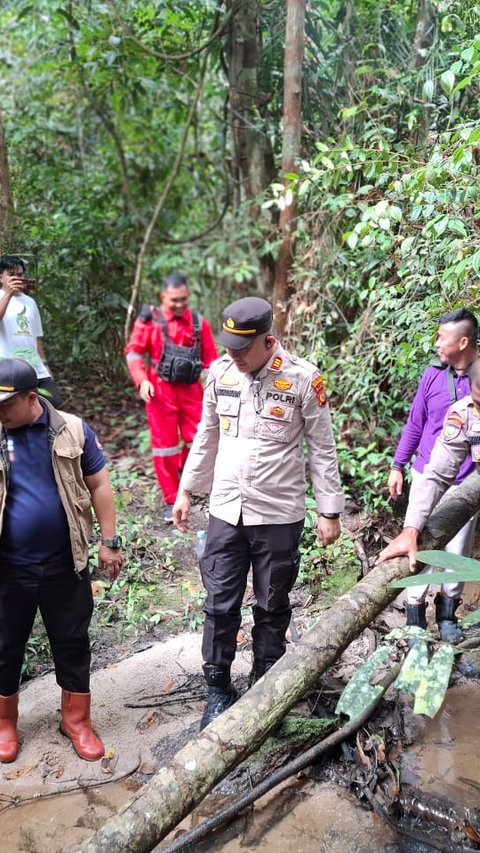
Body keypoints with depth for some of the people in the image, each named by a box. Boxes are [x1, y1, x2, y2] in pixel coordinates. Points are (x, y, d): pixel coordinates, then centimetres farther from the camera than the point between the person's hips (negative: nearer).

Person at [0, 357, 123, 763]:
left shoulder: (72, 430, -7)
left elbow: (99, 486, 0)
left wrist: (109, 541, 0)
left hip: (64, 565, 0)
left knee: (72, 644, 13)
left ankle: (77, 720, 33)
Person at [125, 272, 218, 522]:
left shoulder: (199, 323, 4)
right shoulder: (150, 318, -4)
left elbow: (211, 360, 7)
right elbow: (134, 351, -1)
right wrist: (142, 381, -14)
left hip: (191, 390, 3)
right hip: (160, 390, -2)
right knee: (165, 444, 3)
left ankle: (184, 473, 35)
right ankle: (171, 502, 14)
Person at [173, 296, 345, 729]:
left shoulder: (302, 378, -13)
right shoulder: (220, 372, -1)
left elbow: (323, 449, -5)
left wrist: (330, 511, -4)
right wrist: (187, 489, 13)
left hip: (279, 515, -3)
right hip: (225, 511, 3)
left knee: (272, 607, 13)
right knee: (220, 605, 9)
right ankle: (219, 688, 28)